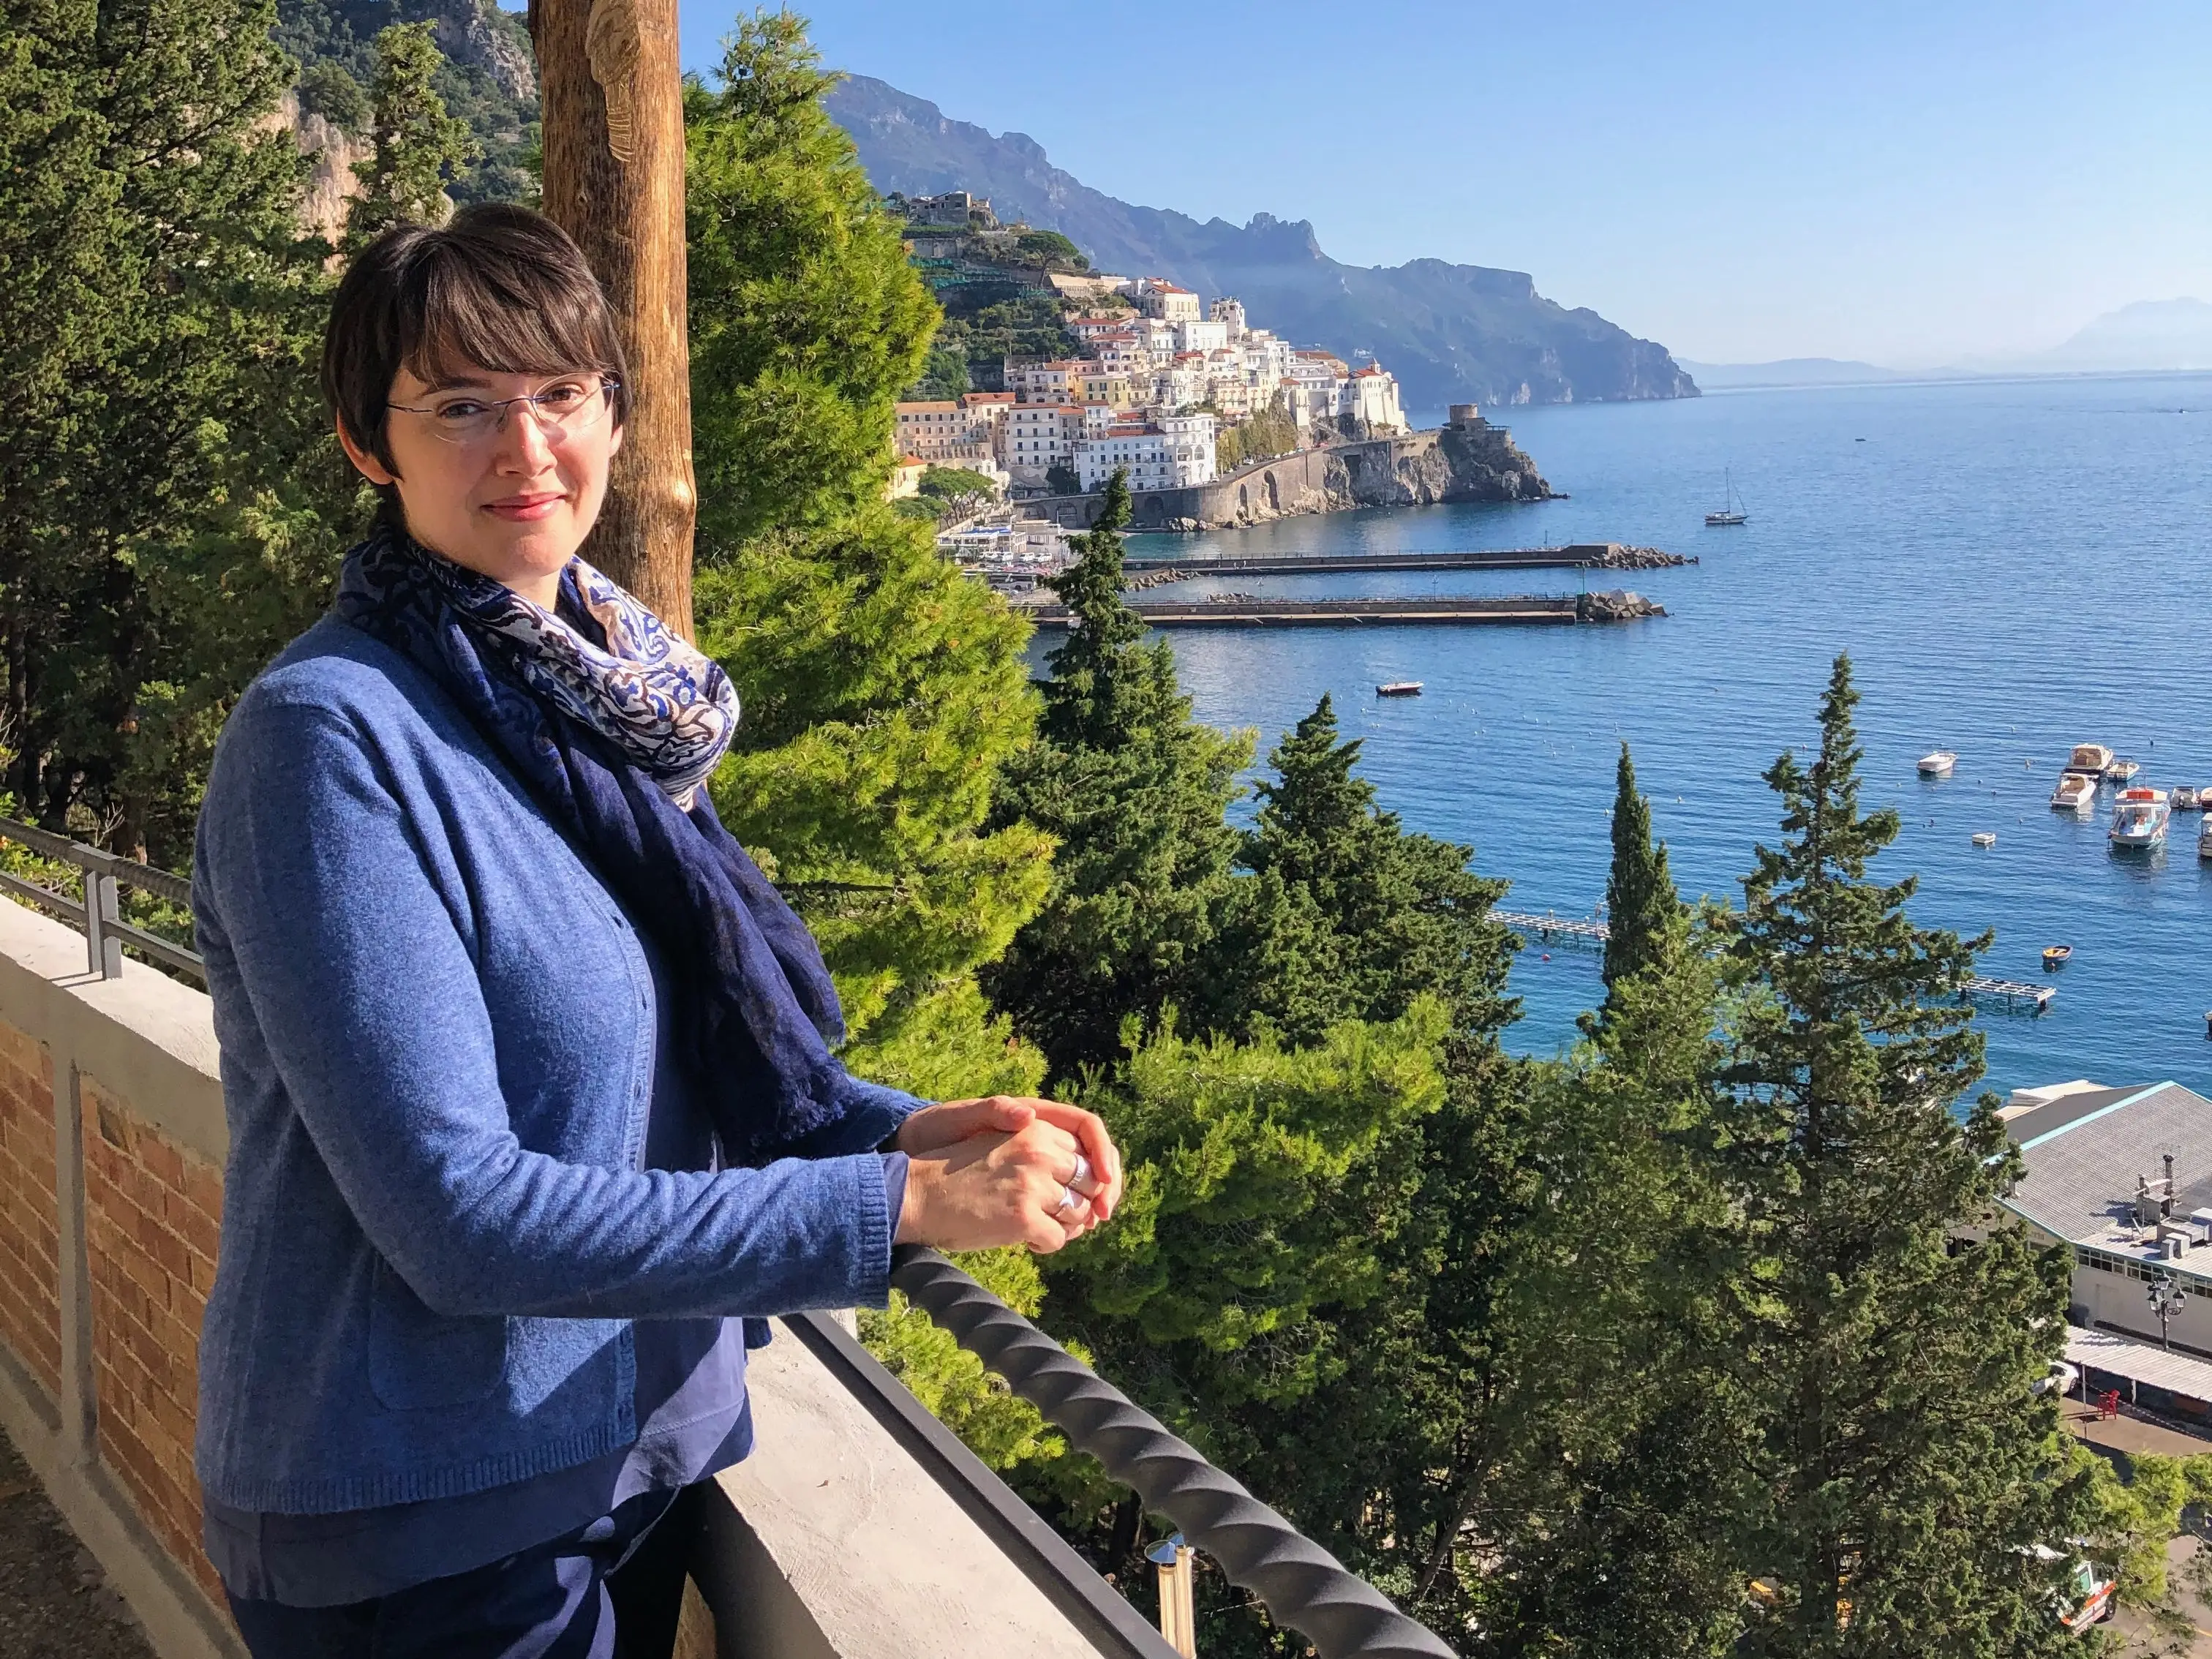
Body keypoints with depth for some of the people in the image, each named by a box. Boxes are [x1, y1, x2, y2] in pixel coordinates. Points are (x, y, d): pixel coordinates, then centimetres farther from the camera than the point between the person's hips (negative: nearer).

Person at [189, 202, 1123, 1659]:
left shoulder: (601, 702, 3)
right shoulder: (330, 737, -20)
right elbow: (457, 1215, -24)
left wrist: (911, 1130, -10)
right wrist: (894, 1204, -24)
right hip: (436, 1535, -7)